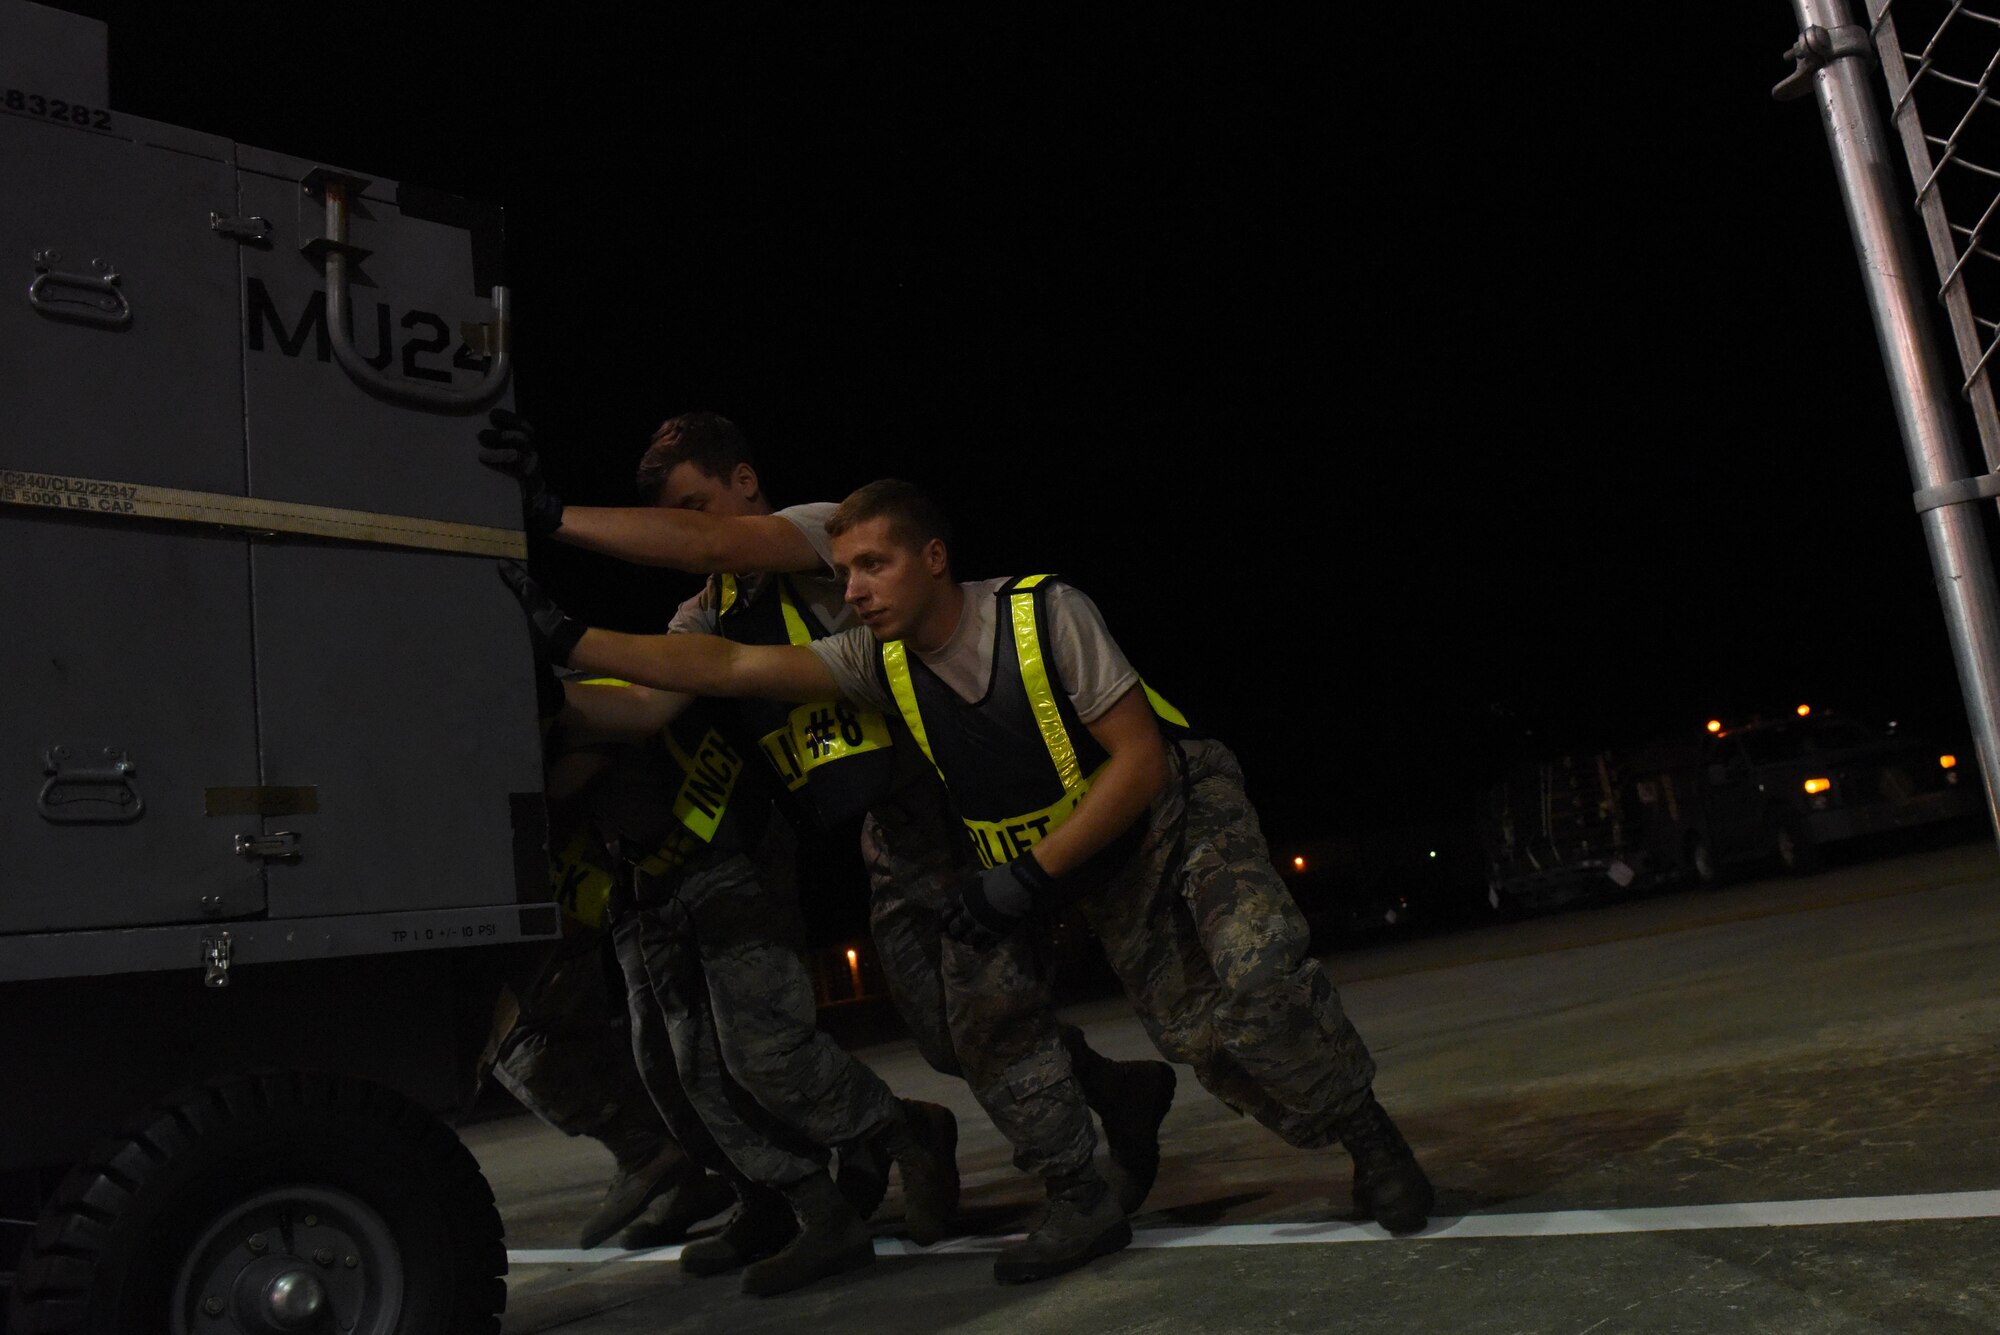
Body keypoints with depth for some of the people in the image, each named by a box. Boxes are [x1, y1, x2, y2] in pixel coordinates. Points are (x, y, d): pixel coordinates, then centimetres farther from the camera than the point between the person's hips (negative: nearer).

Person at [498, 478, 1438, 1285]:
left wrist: (1032, 878, -27)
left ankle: (1369, 1138, 0)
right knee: (1195, 1035, -5)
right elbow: (728, 668, -17)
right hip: (1097, 871, 4)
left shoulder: (1046, 612, -24)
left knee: (1257, 980, -23)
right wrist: (567, 640, -24)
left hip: (1181, 811, -4)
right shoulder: (881, 663, -11)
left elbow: (1140, 762, -23)